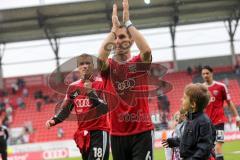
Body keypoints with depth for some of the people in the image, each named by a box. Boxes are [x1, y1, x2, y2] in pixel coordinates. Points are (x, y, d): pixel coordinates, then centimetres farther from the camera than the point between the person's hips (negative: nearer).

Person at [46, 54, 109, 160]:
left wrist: (91, 93, -25)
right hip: (82, 134, 6)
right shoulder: (73, 87, 8)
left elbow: (105, 108, -17)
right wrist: (54, 120, -10)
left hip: (99, 132, -6)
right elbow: (65, 110, 8)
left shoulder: (101, 84, -8)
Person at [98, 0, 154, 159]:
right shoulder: (108, 67, 6)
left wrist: (128, 22, -16)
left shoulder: (140, 63, 3)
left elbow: (147, 50, -20)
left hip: (142, 131, -2)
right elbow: (101, 56, -18)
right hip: (117, 134, 2)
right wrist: (114, 27, -14)